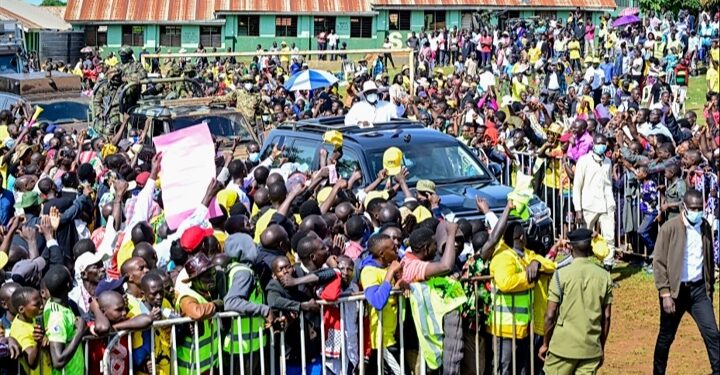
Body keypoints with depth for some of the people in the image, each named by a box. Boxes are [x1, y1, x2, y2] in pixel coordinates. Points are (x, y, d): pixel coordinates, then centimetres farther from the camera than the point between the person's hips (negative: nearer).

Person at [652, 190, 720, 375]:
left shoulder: (705, 227, 3)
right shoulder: (669, 228, -11)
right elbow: (659, 263, -11)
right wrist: (665, 294, -15)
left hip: (699, 289, 3)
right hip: (676, 290, -3)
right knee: (666, 337, 10)